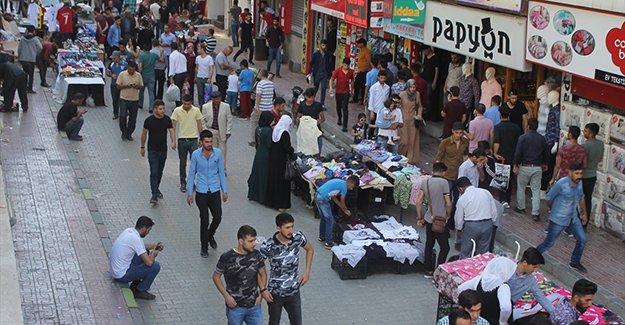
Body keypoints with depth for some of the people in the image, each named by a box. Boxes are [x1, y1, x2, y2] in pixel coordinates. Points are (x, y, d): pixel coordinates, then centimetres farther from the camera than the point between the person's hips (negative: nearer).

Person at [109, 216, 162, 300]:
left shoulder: (129, 230, 3)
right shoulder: (136, 239, -24)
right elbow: (149, 262, -24)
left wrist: (154, 245, 15)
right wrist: (153, 254, -3)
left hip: (114, 270, 10)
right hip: (121, 275, -10)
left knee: (145, 252, 20)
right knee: (156, 266, -12)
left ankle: (136, 284, 23)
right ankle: (140, 291, 4)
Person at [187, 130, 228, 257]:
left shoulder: (218, 153, -6)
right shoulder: (195, 154, -10)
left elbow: (221, 172, 4)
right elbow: (191, 173, -3)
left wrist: (224, 190, 5)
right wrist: (189, 193, -2)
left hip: (215, 191, 2)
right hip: (201, 193, -2)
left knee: (218, 217, 3)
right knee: (204, 220, 2)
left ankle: (210, 235, 34)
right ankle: (204, 246, 18)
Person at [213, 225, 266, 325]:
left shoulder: (256, 255, -5)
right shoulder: (227, 257, -16)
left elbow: (263, 274, 10)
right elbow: (216, 276, -4)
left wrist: (261, 293, 0)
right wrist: (226, 296, -11)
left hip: (254, 306, 3)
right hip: (235, 306, -3)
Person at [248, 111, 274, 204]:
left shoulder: (258, 129, 1)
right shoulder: (269, 130, -21)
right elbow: (269, 145, -20)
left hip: (258, 155, 7)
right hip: (266, 156, -7)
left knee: (257, 174, 18)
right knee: (265, 175, 2)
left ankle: (253, 194, 28)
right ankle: (263, 197, 9)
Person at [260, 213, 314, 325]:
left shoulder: (298, 237, -14)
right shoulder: (268, 246, -24)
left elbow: (310, 250, 8)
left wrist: (307, 272, 1)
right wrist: (263, 290, -12)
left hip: (294, 292, 3)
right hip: (275, 293, -3)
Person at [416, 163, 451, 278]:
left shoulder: (426, 182, 3)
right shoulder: (443, 182, -14)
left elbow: (418, 202, 4)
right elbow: (448, 204, -15)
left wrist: (419, 218, 12)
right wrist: (448, 216, 2)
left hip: (428, 219, 6)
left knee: (429, 245, 17)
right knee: (444, 247, 4)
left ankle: (429, 271, 25)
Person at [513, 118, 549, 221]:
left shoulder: (522, 138, -10)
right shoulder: (542, 139, 1)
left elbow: (518, 153, -12)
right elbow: (545, 153, 13)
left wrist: (516, 165, -1)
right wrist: (544, 164, 30)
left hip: (524, 166, -2)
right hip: (537, 167, 2)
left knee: (521, 187, 17)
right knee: (536, 190, 3)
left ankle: (520, 207, 27)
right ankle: (535, 213, -2)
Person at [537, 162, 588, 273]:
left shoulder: (579, 183, -3)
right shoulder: (561, 184, -25)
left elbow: (581, 197, 17)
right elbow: (548, 198, -12)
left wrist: (584, 213, 21)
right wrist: (554, 210, 5)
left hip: (573, 218, 7)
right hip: (558, 219, -6)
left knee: (582, 240, 6)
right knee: (549, 243, 2)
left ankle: (575, 262, 28)